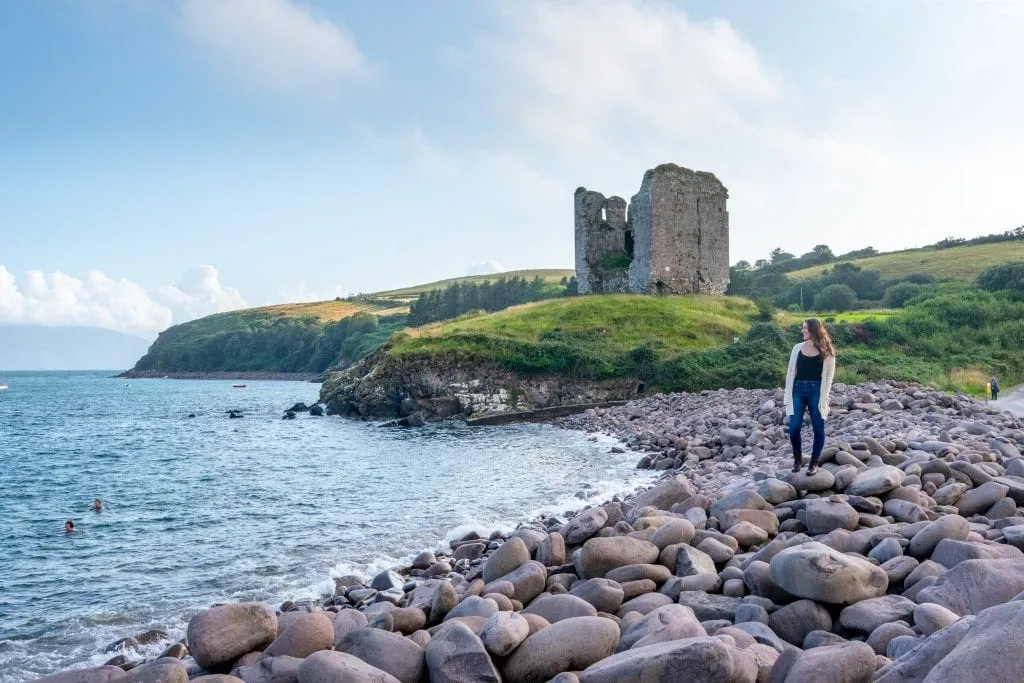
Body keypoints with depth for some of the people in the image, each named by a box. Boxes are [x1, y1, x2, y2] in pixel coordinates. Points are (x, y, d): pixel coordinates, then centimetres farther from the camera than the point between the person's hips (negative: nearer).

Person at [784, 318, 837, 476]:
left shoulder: (827, 351, 0)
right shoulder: (798, 348, 8)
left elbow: (829, 376, -1)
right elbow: (791, 372, 9)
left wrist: (823, 398, -9)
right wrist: (788, 396, 4)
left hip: (816, 390, -2)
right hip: (798, 389, 2)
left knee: (818, 428, 3)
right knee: (794, 427, -2)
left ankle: (814, 462, 16)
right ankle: (797, 458, 18)